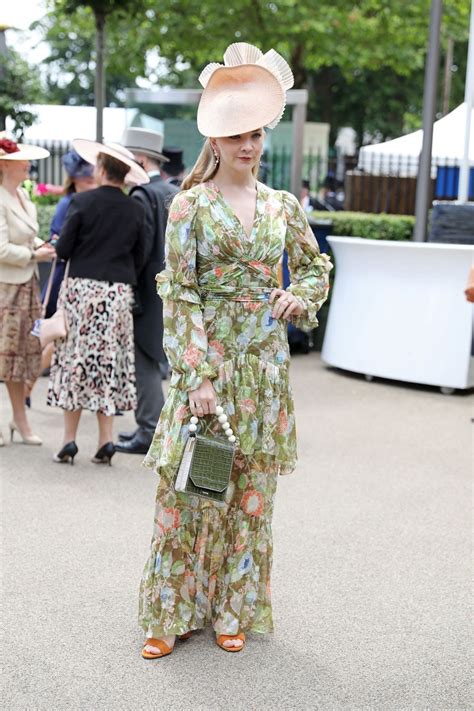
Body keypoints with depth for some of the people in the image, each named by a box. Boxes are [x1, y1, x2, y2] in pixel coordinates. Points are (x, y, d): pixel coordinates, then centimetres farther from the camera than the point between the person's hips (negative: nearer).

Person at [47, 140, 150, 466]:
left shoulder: (82, 202, -6)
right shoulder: (136, 210, 3)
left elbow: (63, 249, -5)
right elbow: (140, 259, 7)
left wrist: (56, 245, 16)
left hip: (81, 287, -3)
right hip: (119, 292, 3)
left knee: (75, 358, 5)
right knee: (109, 362, 8)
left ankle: (70, 439, 6)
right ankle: (106, 439, 8)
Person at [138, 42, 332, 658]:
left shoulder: (283, 206, 7)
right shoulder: (190, 204, -3)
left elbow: (317, 267, 20)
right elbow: (179, 295, -7)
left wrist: (299, 297, -3)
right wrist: (198, 376, -15)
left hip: (265, 364, 3)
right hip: (206, 358, -3)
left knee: (252, 491, 8)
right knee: (188, 485, -1)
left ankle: (233, 609, 23)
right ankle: (170, 614, 14)